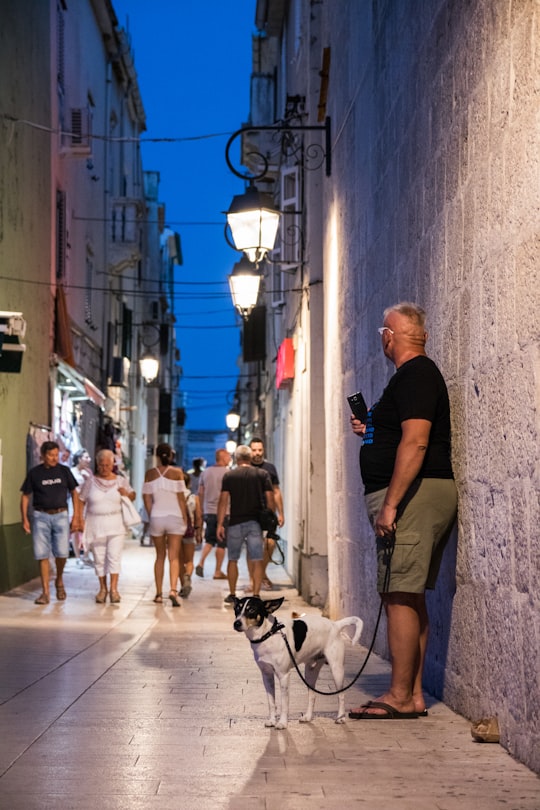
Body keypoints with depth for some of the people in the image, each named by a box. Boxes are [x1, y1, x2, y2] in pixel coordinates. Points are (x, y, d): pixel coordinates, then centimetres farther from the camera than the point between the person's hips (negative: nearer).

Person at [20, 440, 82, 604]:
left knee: (62, 552, -7)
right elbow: (25, 496, 6)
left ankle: (59, 580, 22)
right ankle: (45, 592, 2)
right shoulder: (34, 473, 1)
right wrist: (25, 519, -2)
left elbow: (74, 493, 9)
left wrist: (76, 517, 2)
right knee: (42, 554, -3)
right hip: (41, 516, 0)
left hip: (60, 515, 0)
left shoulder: (64, 471, 4)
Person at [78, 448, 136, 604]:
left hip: (115, 525, 0)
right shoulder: (90, 481, 3)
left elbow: (133, 496, 15)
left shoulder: (120, 480, 5)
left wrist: (127, 493, -8)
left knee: (114, 556, -9)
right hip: (96, 525, 0)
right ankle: (103, 588, 16)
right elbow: (81, 501, 5)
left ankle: (114, 589, -7)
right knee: (99, 559, 5)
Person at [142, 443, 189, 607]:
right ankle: (173, 590, -20)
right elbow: (181, 498, -5)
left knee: (160, 556, 14)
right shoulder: (177, 472, -6)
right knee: (174, 557, -3)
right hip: (175, 517, -2)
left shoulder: (150, 474, 0)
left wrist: (151, 516, 12)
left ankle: (159, 593, 16)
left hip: (157, 518, 2)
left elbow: (147, 499, 1)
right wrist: (185, 519, 3)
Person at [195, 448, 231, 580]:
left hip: (209, 512, 5)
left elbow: (200, 493, 12)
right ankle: (218, 572, 6)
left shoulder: (206, 472, 9)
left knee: (209, 540, 17)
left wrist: (202, 511, 19)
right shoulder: (227, 473, -9)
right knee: (221, 544, 3)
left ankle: (200, 563, -2)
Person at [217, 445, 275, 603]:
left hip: (235, 523, 0)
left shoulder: (229, 476, 1)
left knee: (233, 560, 12)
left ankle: (232, 595, 16)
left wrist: (220, 524, -2)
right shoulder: (262, 474, 2)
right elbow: (270, 499, -1)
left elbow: (223, 501, -4)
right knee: (257, 561, 3)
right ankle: (256, 595, -2)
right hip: (255, 523, 0)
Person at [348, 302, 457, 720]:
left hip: (414, 495, -11)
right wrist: (371, 430, 18)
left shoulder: (414, 375, -12)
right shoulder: (419, 373, 21)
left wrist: (390, 504, -24)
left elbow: (416, 442, -22)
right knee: (411, 597, 11)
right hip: (422, 496, 11)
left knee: (399, 595, -10)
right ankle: (413, 694, 14)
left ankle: (400, 697, -8)